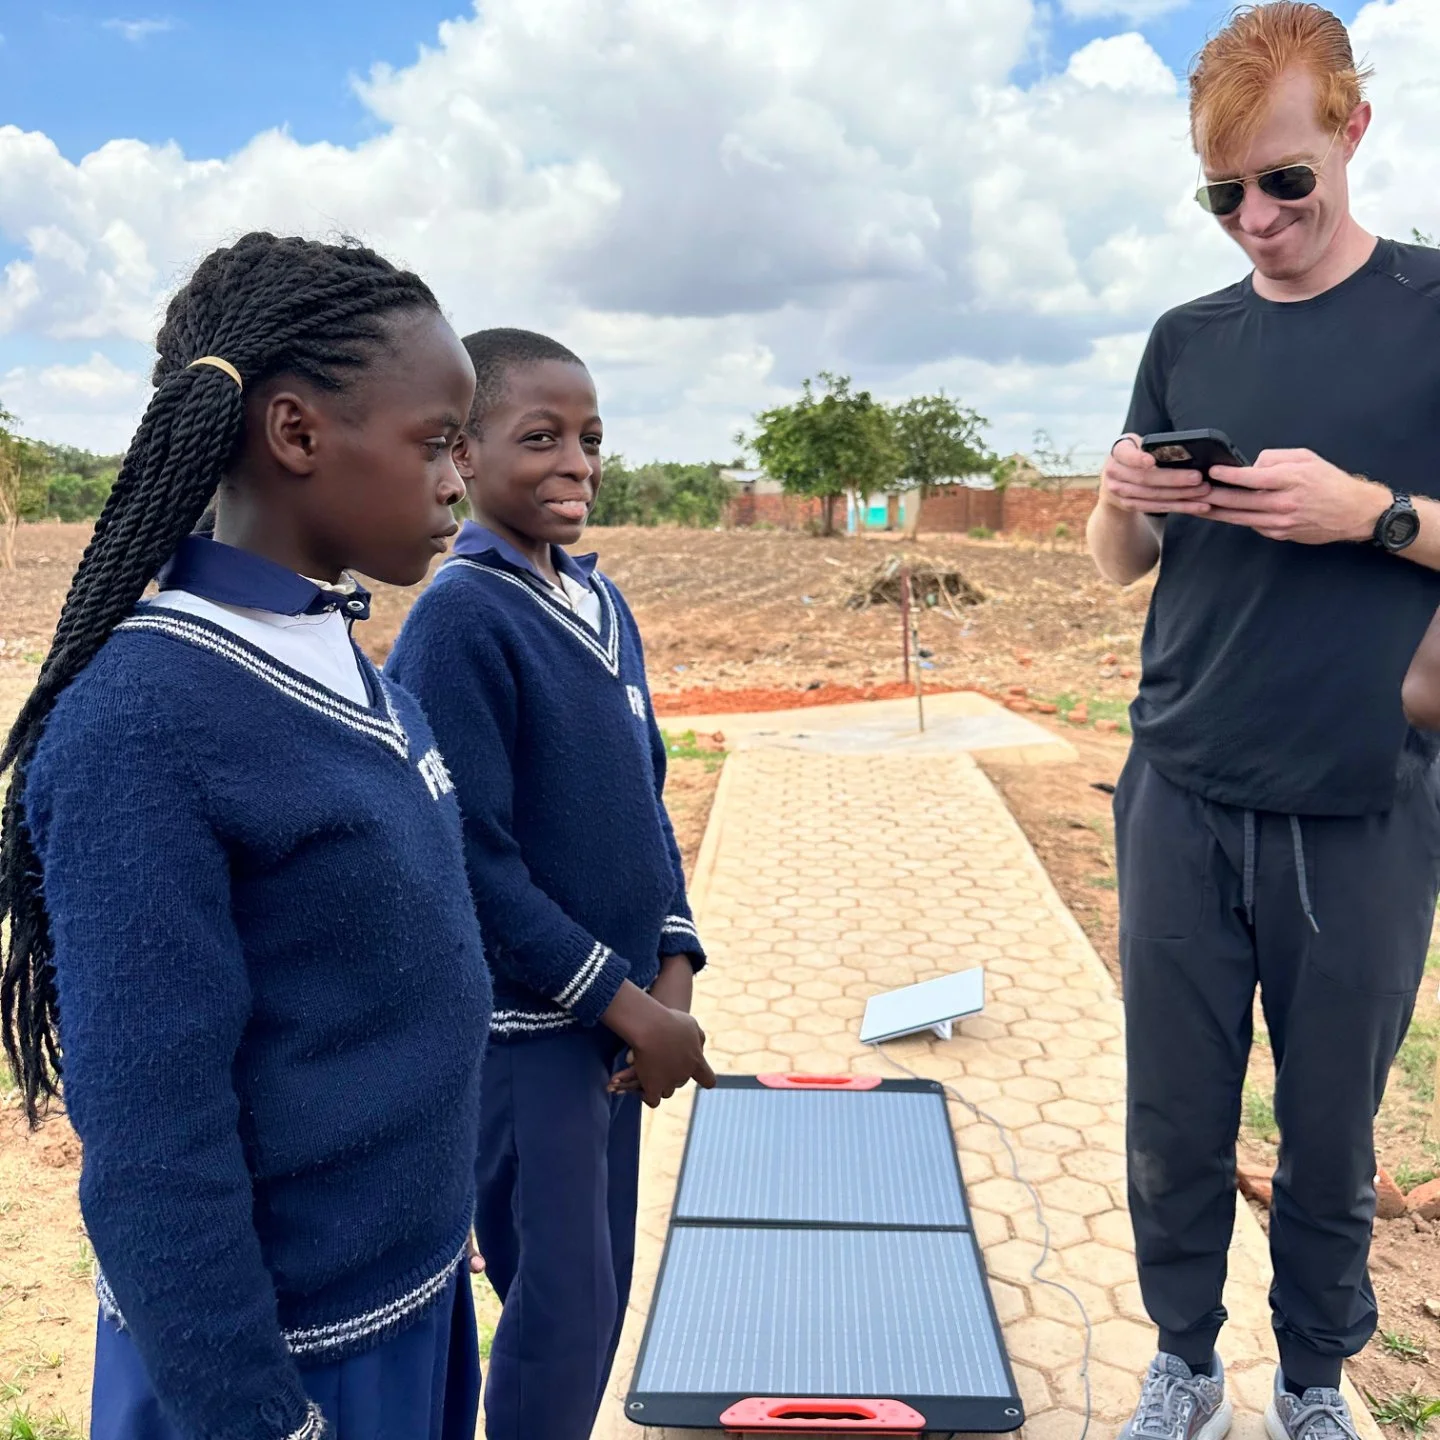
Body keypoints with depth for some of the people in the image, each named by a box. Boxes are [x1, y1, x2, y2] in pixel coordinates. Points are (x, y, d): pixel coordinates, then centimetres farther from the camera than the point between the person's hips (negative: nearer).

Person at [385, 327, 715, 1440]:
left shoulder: (603, 604, 6)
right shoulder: (459, 618, -17)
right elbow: (473, 862, -20)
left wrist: (671, 972, -1)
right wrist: (630, 1008, -15)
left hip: (619, 1009, 7)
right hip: (522, 1025, -7)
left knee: (602, 1280, 18)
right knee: (563, 1297, 5)